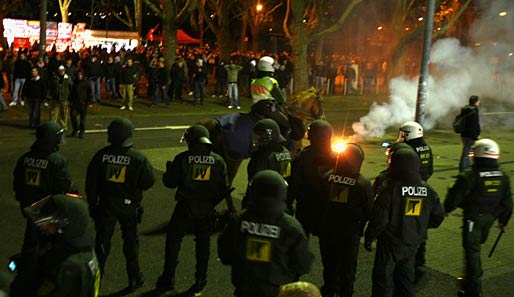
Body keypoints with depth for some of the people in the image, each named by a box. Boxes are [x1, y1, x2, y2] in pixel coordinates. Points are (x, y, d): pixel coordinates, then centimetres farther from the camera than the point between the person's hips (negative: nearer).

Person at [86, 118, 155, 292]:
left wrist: (92, 202, 10)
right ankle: (134, 279, 23)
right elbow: (148, 182, -11)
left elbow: (91, 182, -2)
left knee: (102, 240, 14)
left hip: (106, 204, 1)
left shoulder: (101, 155, -10)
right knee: (130, 241, 15)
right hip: (129, 205, -1)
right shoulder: (138, 158, -17)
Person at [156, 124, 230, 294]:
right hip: (207, 210, 3)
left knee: (173, 239, 12)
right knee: (203, 243, 14)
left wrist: (169, 170, 16)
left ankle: (168, 278, 16)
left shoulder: (182, 159, -8)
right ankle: (200, 281, 21)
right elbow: (224, 188, 2)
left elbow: (170, 183, -4)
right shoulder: (218, 160, 1)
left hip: (186, 207, -2)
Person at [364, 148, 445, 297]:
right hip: (413, 244, 5)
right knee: (406, 279, 21)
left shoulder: (390, 188, -20)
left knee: (383, 279, 7)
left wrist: (369, 237, -7)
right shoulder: (427, 190, -2)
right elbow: (438, 216, 6)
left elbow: (379, 218, -20)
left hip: (390, 243, -5)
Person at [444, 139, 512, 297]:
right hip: (490, 217, 6)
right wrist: (503, 221, 19)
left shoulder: (470, 176, -22)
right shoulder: (503, 176, -2)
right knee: (478, 242, 25)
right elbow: (507, 202, 7)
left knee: (472, 250, 2)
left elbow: (454, 197, -17)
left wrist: (445, 210, 1)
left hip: (473, 218, -6)